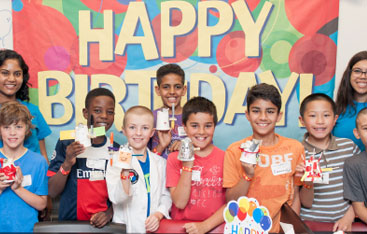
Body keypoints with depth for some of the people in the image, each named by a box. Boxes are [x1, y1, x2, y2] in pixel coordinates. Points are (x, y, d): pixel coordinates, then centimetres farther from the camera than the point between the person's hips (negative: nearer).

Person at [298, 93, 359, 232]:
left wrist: (349, 216, 1)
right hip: (311, 225, -2)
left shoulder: (349, 146, 3)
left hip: (344, 223, 3)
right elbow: (306, 203, -1)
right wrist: (308, 183, -18)